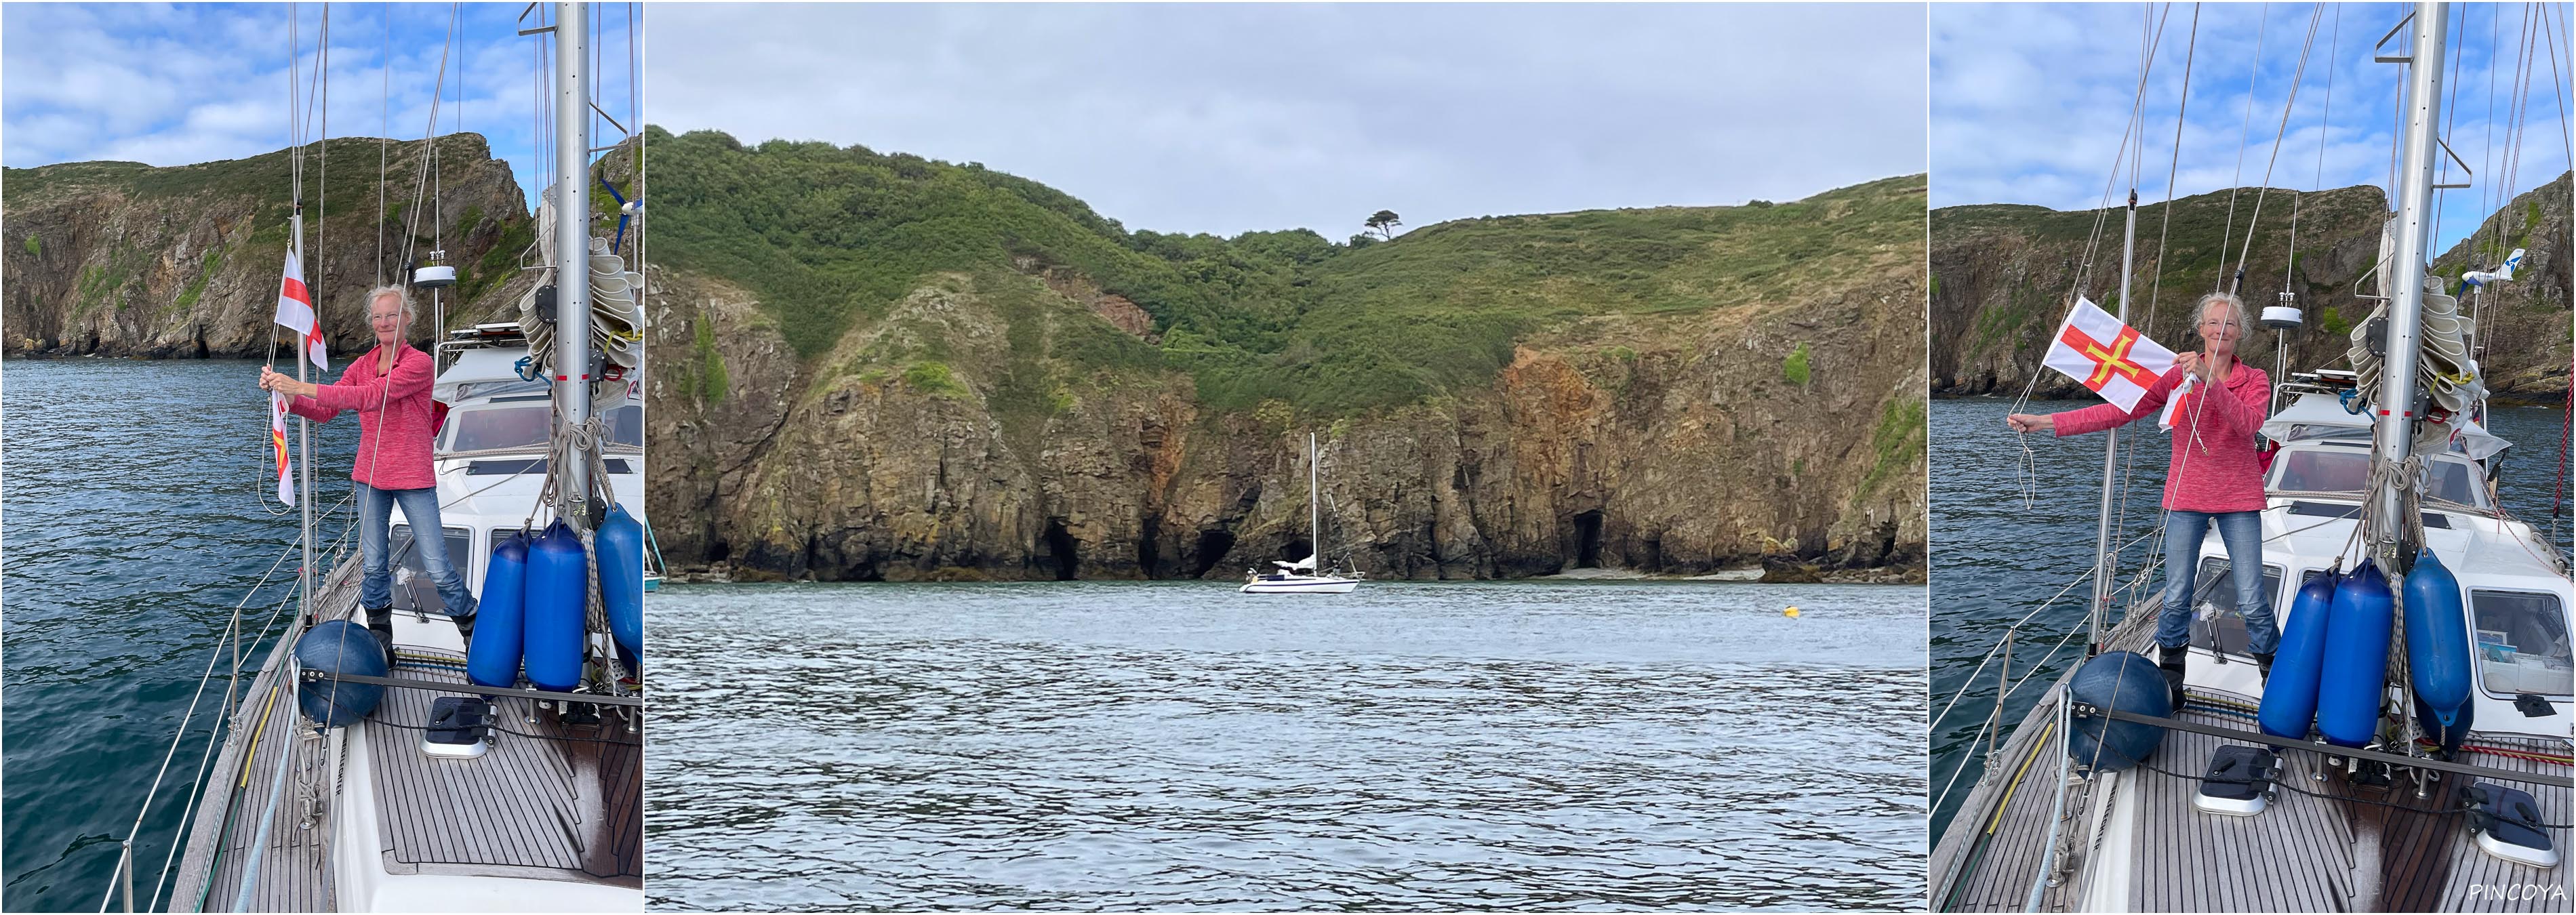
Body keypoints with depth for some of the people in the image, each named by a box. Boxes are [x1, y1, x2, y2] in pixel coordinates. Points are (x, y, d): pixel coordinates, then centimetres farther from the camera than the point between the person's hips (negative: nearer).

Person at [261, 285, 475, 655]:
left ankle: (476, 636, 13)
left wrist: (302, 387, -28)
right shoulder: (363, 365, 7)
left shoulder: (418, 363, -13)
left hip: (413, 478, -5)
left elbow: (367, 396, -25)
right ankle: (381, 642, 22)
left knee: (438, 568, -4)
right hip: (370, 476, 5)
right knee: (374, 566, 9)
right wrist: (289, 397, -17)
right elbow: (325, 411, 2)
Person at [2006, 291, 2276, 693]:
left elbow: (2249, 423, -19)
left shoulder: (2255, 380, 1)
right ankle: (2170, 682, 19)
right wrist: (2045, 423, -16)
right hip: (2187, 497, 1)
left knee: (2252, 601, -2)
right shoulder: (2175, 376, 1)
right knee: (2176, 599, 3)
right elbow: (2119, 411, -7)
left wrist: (2208, 379, -31)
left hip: (2239, 500, -1)